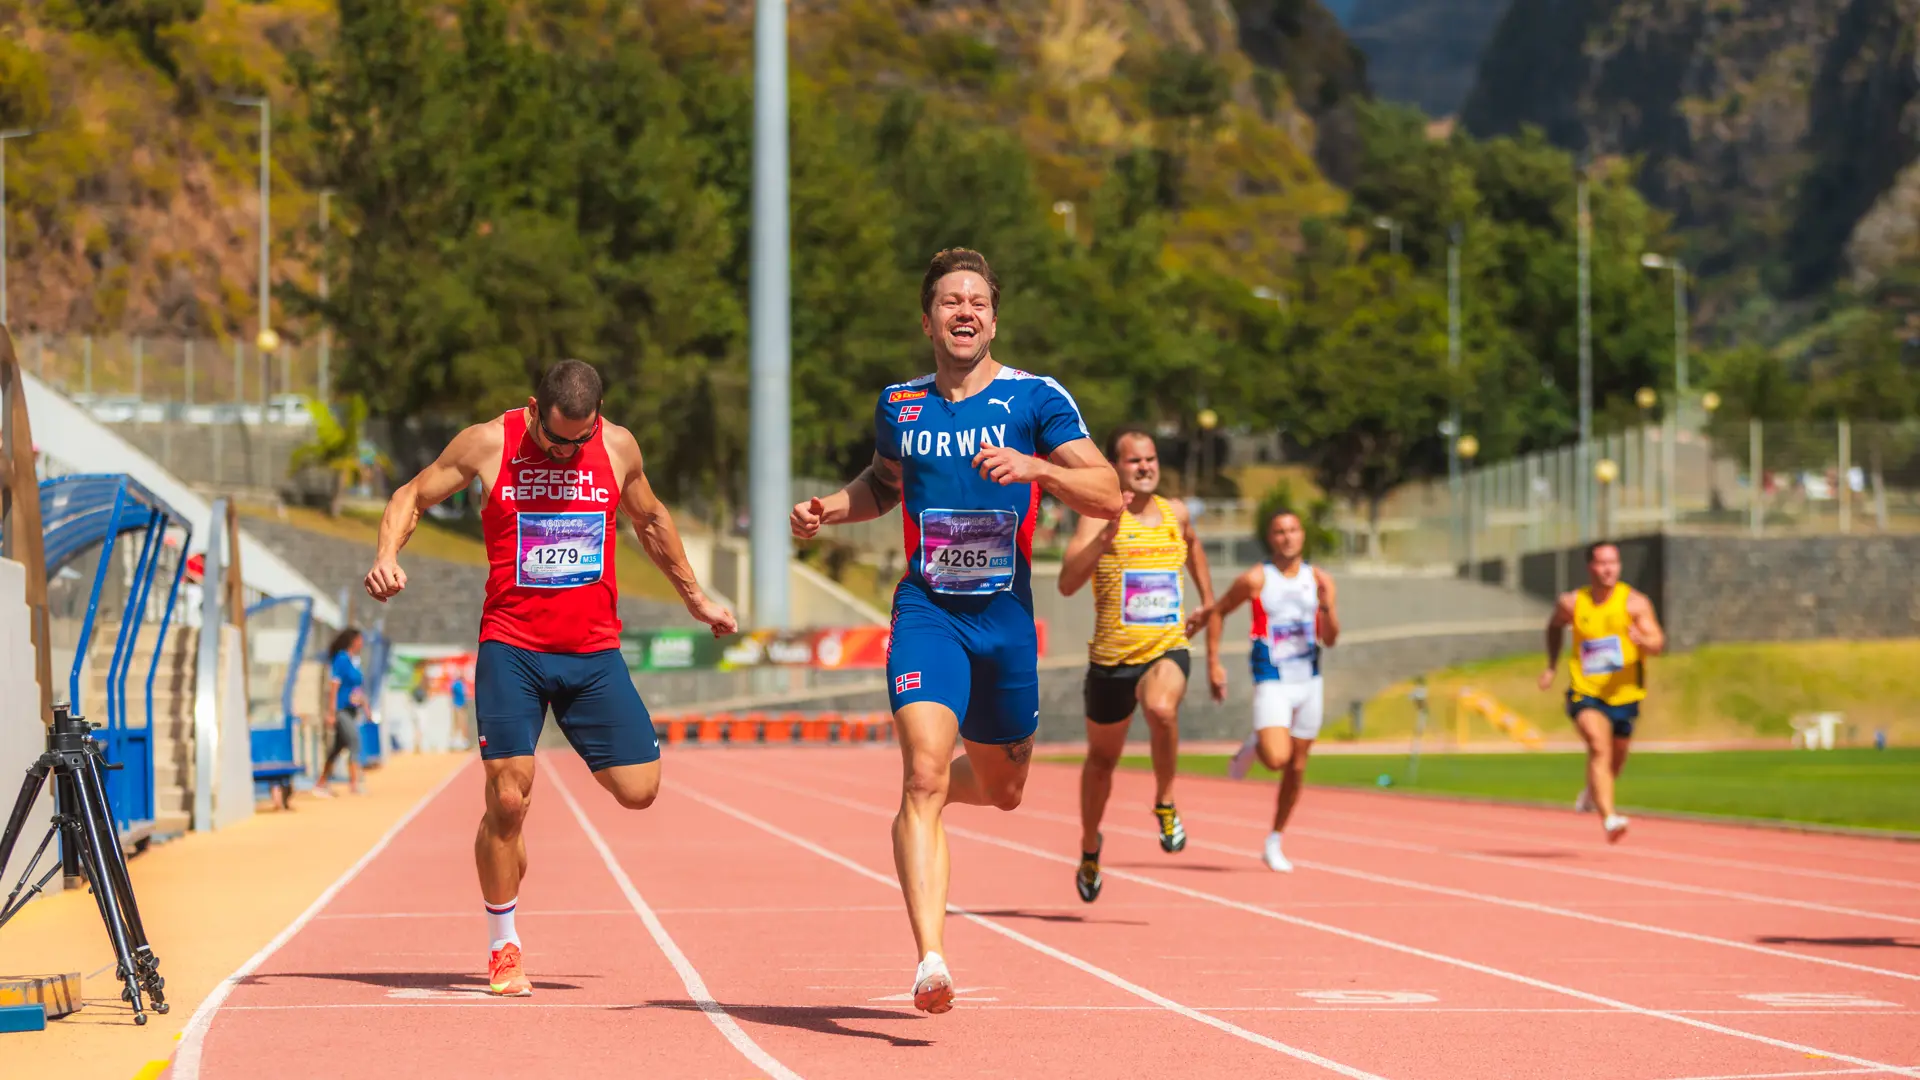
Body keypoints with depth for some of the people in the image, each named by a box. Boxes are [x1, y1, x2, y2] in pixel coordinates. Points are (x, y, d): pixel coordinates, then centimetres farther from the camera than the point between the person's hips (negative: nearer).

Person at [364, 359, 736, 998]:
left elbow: (650, 521, 20)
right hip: (512, 649, -2)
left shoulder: (618, 447, 2)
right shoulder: (488, 444, -5)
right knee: (507, 800, -11)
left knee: (638, 790, -6)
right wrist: (388, 555, -12)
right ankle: (502, 948, 6)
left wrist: (694, 596, 28)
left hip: (594, 650, 2)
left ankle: (588, 751, 31)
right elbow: (413, 495, 7)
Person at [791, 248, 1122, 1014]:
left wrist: (1035, 466, -25)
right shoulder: (898, 406, 7)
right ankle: (930, 958, -27)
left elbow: (1108, 497, -9)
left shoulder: (1036, 399, -2)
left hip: (1007, 618, 1)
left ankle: (931, 794, 54)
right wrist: (833, 507, 9)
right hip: (927, 612, -1)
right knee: (925, 775, -20)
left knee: (1001, 789, 17)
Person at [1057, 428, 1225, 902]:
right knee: (1102, 759, 17)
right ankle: (1090, 850, 42)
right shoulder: (1099, 517, -8)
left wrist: (1214, 657, 19)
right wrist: (1106, 536, -37)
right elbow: (1067, 583, -24)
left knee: (1161, 708, -34)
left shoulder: (1177, 515, 4)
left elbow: (1205, 588, 19)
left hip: (1167, 650, 0)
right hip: (1111, 657, 0)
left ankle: (1164, 803, -11)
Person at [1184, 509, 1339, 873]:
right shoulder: (1256, 580, -6)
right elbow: (1219, 609, 8)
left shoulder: (1318, 580, 3)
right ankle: (1254, 747, 13)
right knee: (1277, 758, -24)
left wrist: (1328, 607, -18)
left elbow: (1329, 638, -1)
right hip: (1272, 682, -4)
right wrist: (1201, 616, -11)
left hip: (1309, 682, 4)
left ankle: (1274, 844, 23)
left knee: (1297, 766, 10)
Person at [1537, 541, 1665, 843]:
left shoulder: (1634, 602, -8)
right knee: (1599, 747, -25)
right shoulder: (1572, 603, -3)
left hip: (1623, 694, 2)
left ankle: (1593, 794, 53)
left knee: (1615, 760, 18)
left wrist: (1643, 640, -38)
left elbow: (1659, 644, -16)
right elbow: (1554, 626, 20)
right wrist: (1552, 665, 15)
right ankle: (1608, 818, -36)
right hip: (1585, 692, -1)